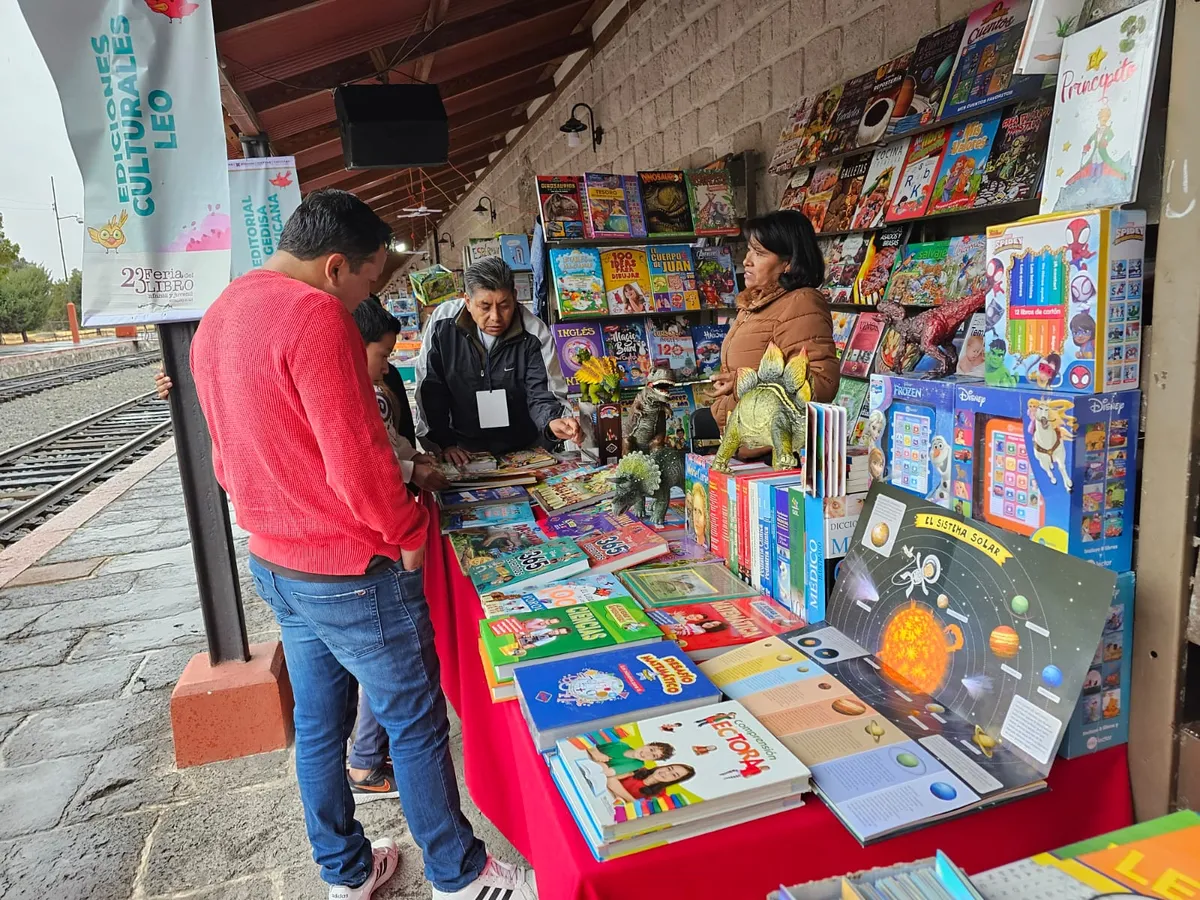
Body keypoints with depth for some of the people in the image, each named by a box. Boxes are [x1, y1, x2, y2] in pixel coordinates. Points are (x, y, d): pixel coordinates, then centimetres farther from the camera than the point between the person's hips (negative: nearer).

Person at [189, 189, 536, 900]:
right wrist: (408, 532, -11)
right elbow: (358, 458, -25)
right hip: (353, 574, -9)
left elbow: (231, 458, 15)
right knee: (416, 726, 9)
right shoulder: (316, 317, -22)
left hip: (273, 564, 9)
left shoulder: (219, 315, 9)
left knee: (319, 725, 21)